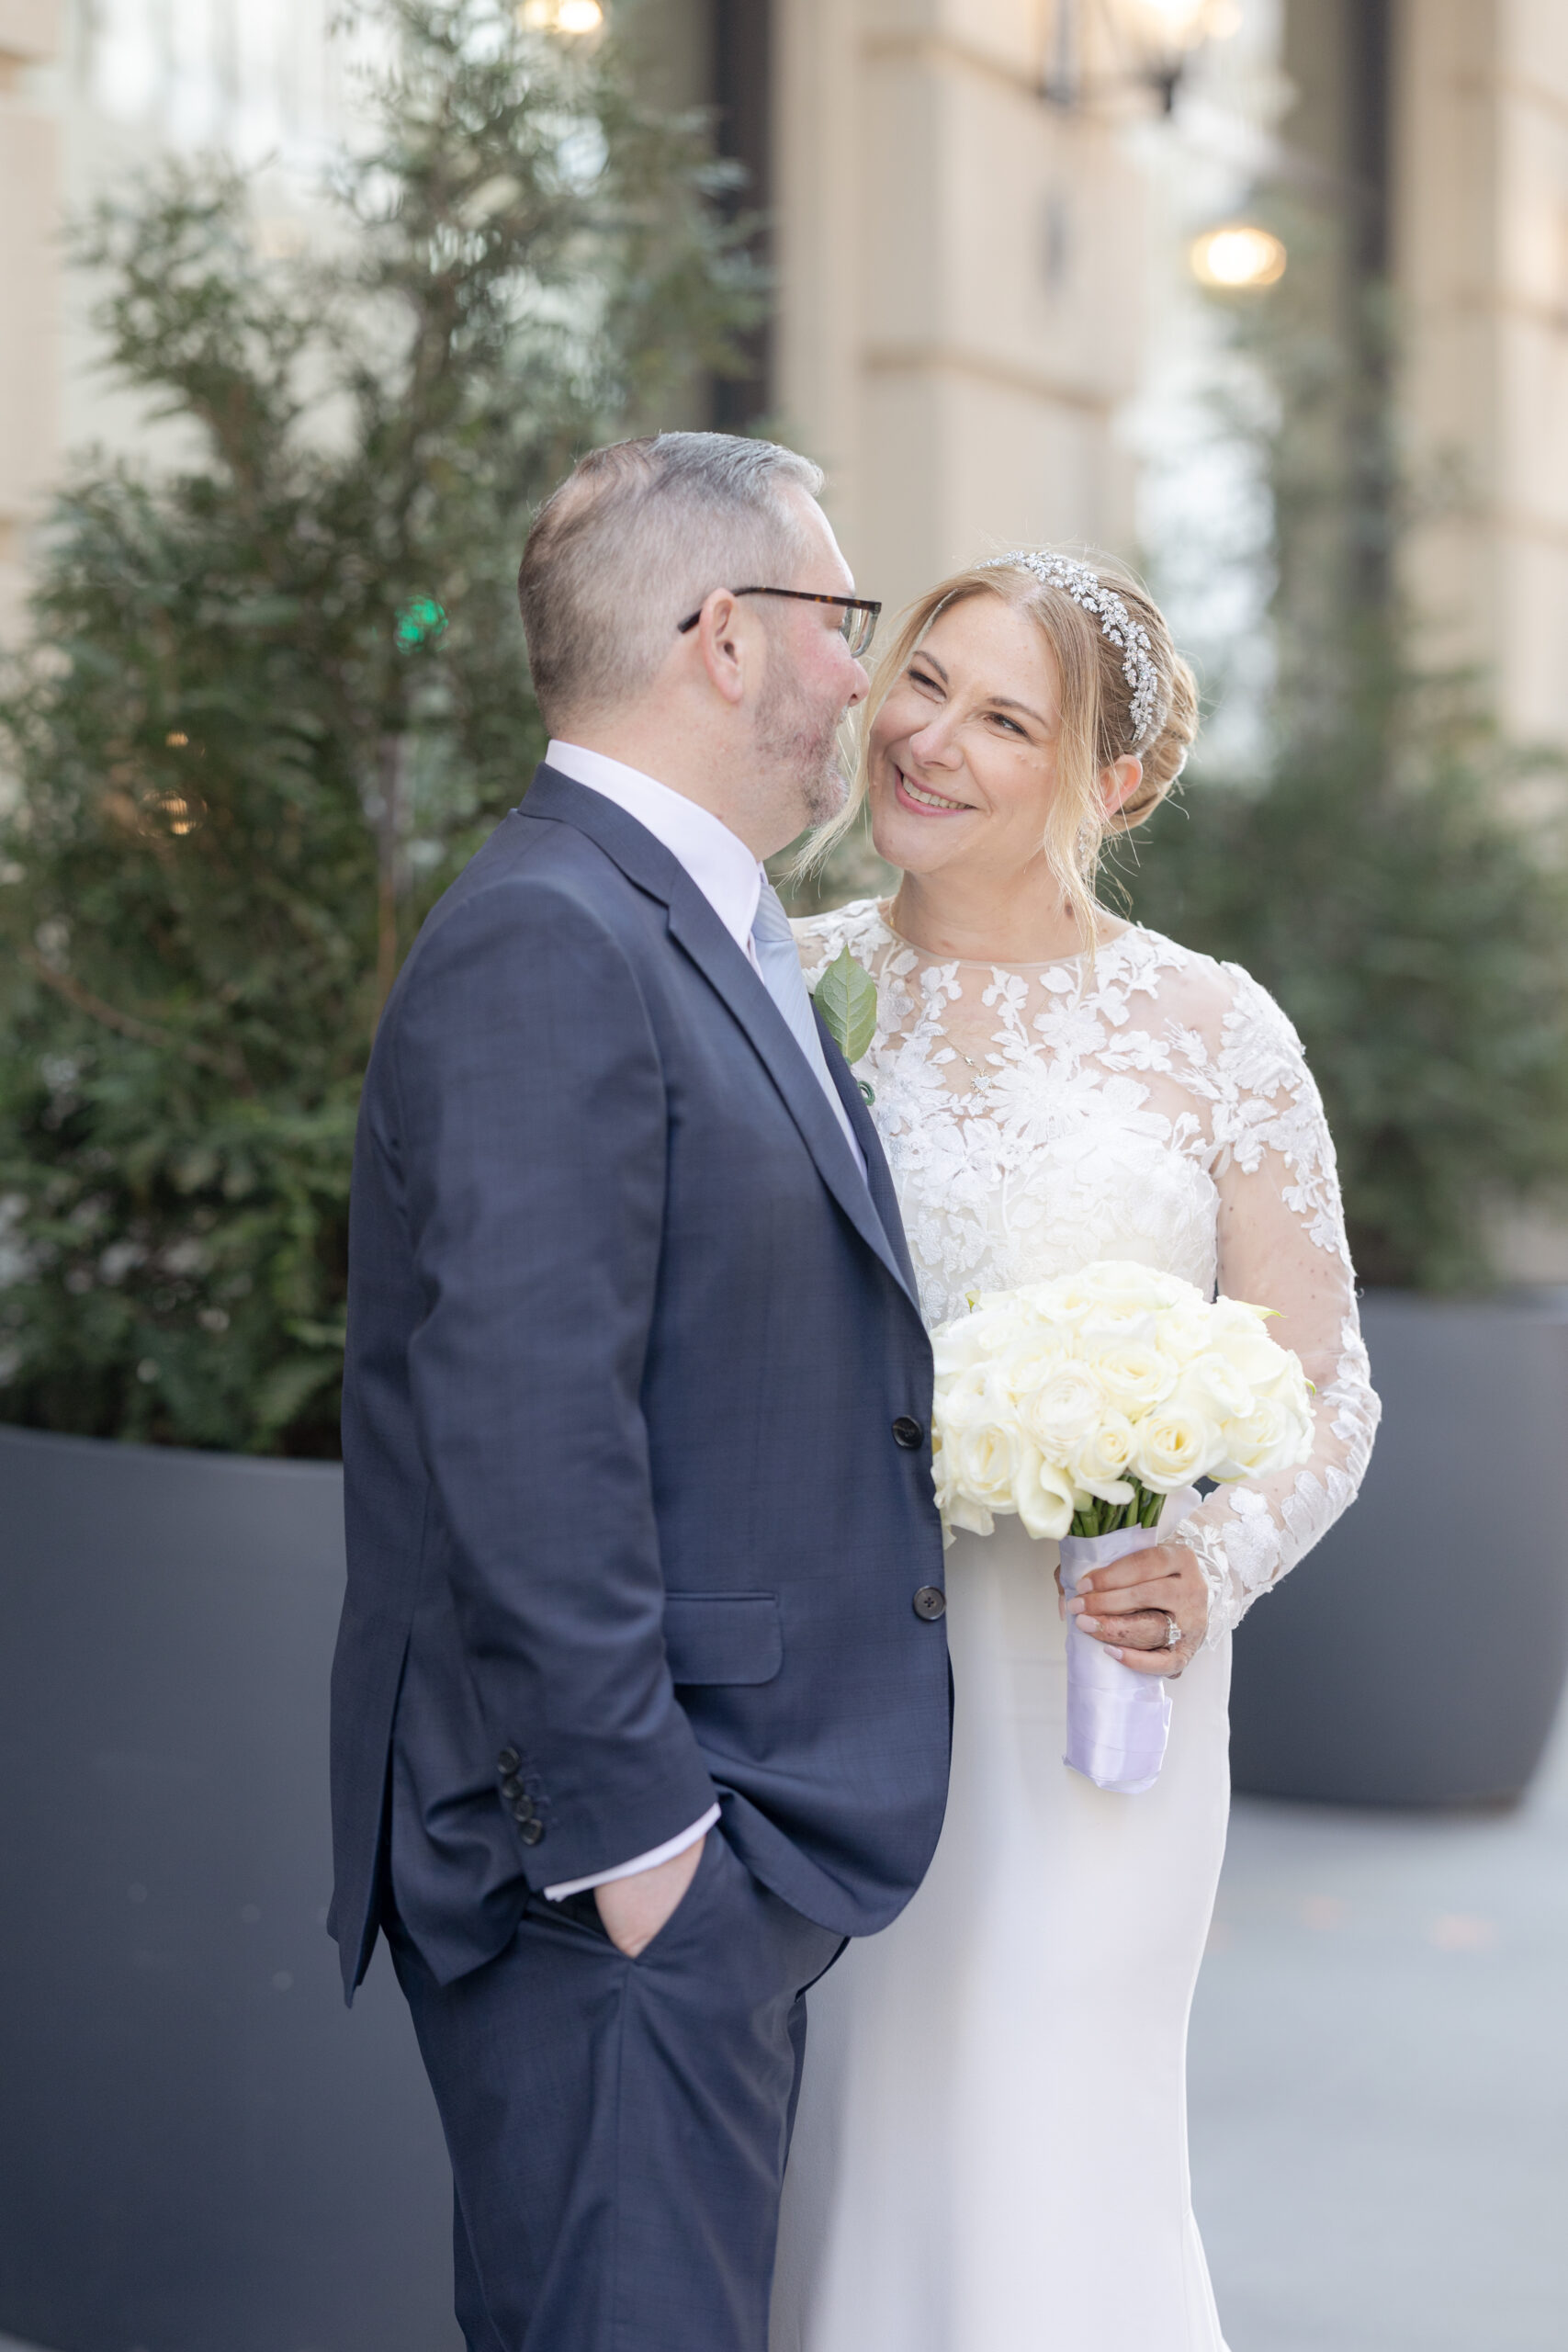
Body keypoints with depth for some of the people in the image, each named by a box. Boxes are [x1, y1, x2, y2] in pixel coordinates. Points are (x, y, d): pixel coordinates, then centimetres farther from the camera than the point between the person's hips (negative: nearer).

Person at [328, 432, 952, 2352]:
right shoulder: (550, 946, -17)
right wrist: (631, 1827, -21)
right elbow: (525, 1432, -23)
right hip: (615, 1873, -10)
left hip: (727, 1856, 10)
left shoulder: (696, 938, 16)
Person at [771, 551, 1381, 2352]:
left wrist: (1210, 1572, -16)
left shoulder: (1211, 1033, -2)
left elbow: (1320, 1391, 2)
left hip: (1081, 1697, -2)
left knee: (1035, 2171, -1)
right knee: (824, 2153, 7)